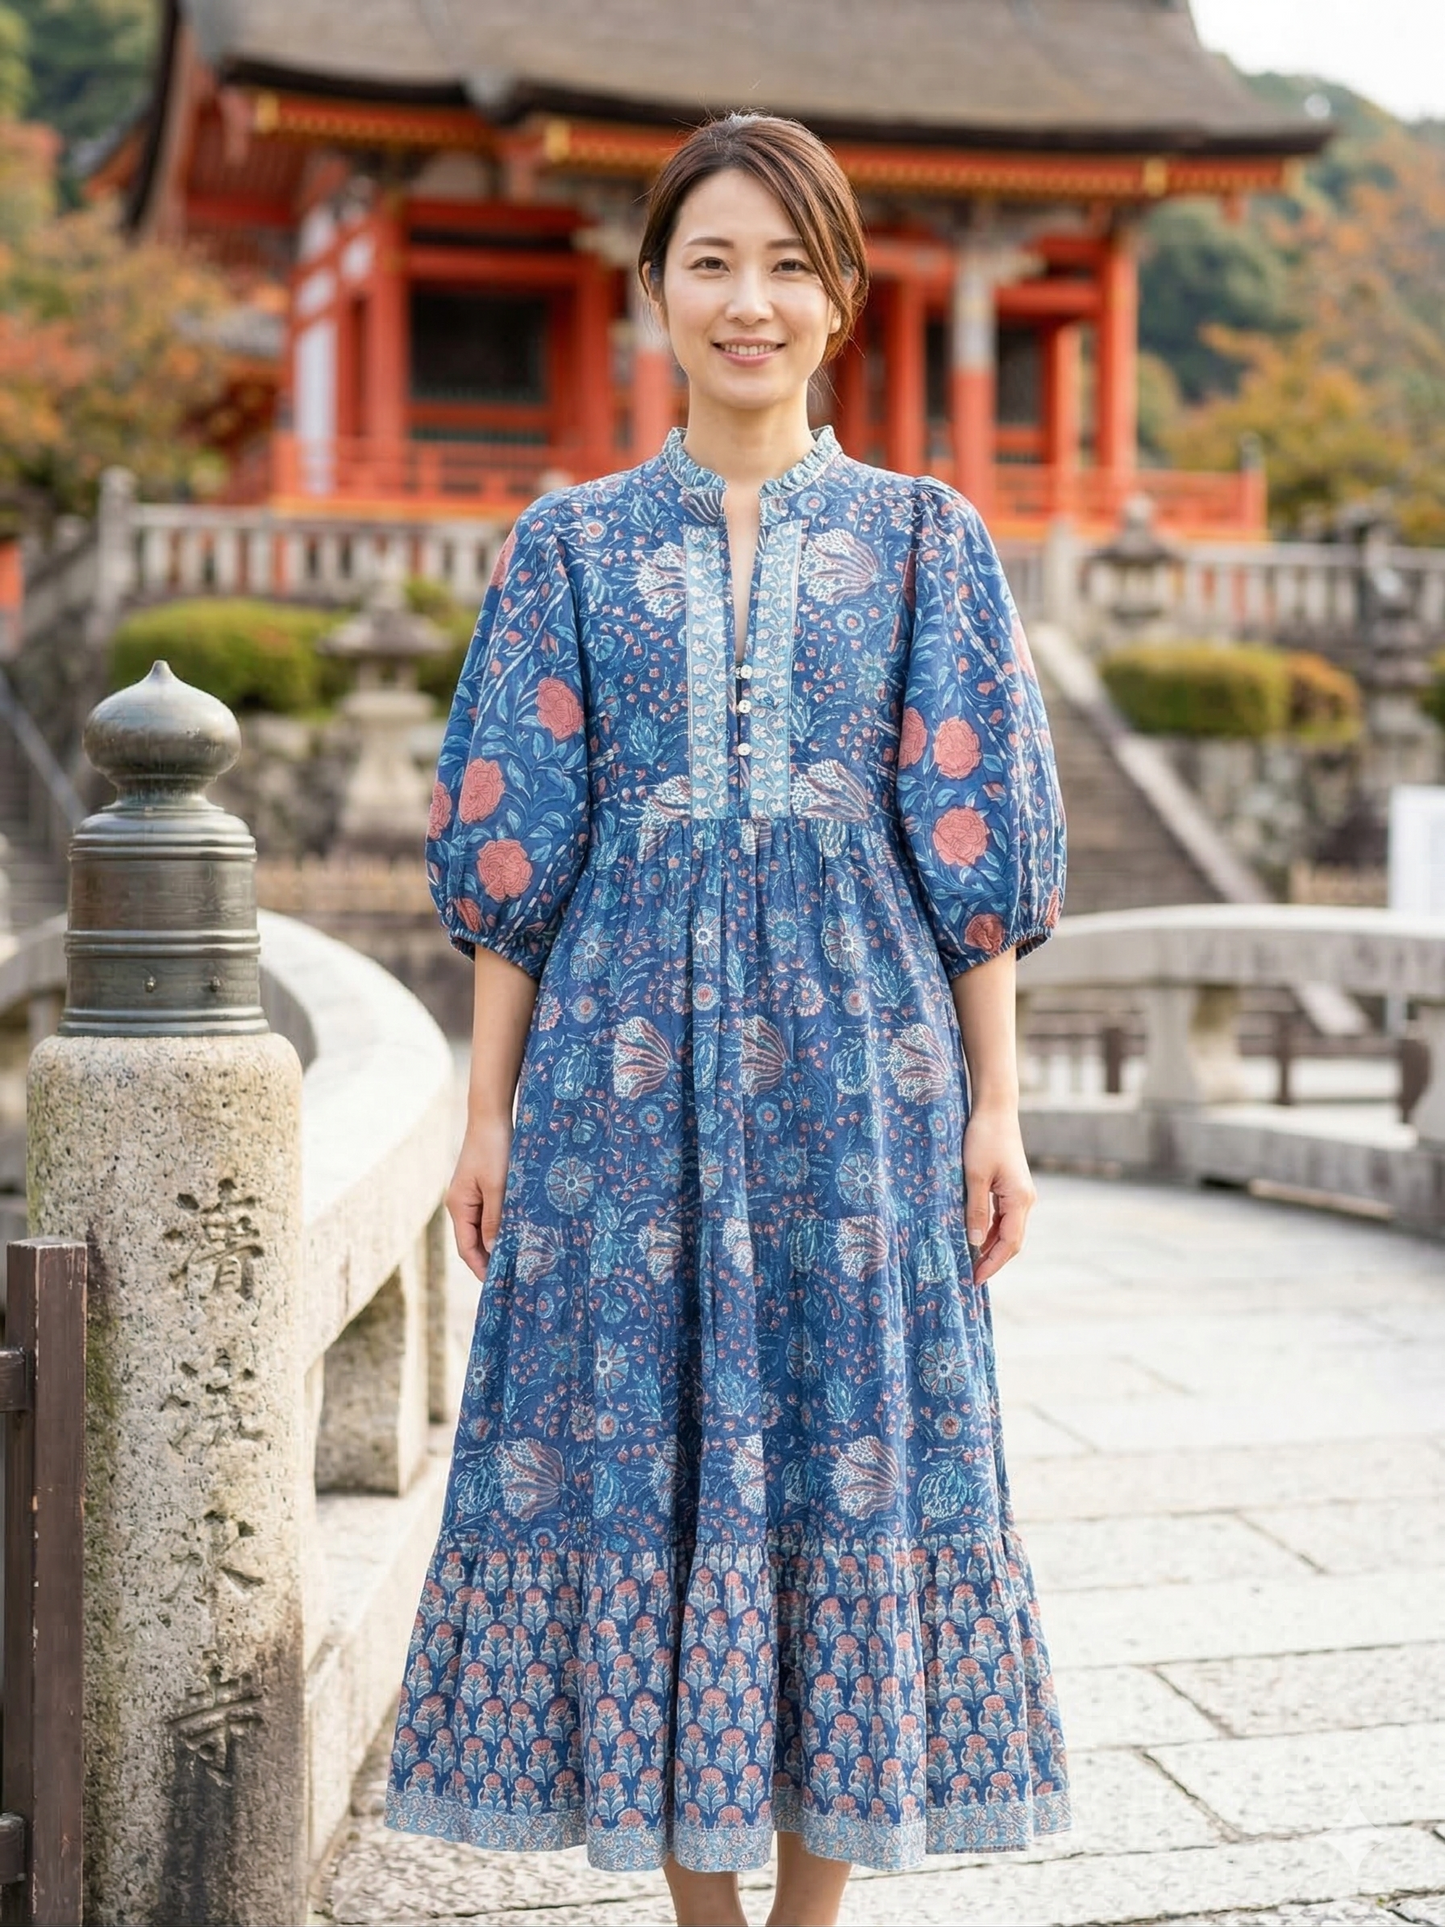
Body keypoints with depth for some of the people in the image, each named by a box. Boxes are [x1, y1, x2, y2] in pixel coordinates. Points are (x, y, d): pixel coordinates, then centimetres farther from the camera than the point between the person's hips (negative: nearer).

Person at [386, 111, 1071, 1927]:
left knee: (848, 1447, 2)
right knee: (641, 1438, 3)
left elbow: (972, 843, 4)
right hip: (627, 1062, 1)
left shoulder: (926, 536, 7)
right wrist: (488, 1110, 1)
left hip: (860, 1061, 0)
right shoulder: (572, 544, 8)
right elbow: (513, 840, 6)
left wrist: (995, 1109, -1)